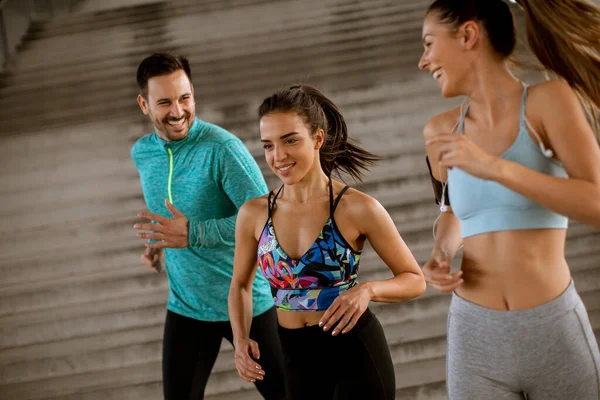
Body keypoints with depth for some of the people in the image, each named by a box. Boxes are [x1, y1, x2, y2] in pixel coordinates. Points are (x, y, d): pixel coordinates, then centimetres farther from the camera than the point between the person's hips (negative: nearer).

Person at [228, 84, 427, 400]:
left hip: (356, 353, -4)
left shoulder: (357, 208, -13)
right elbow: (240, 284, 11)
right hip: (297, 360, 4)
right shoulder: (253, 214, -4)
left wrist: (368, 290, -24)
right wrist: (241, 339, -6)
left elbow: (415, 280, -5)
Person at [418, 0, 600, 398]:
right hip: (475, 337, 3)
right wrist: (441, 255, 3)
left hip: (555, 332, -3)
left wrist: (495, 167, -23)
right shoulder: (441, 131, 5)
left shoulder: (548, 99, -7)